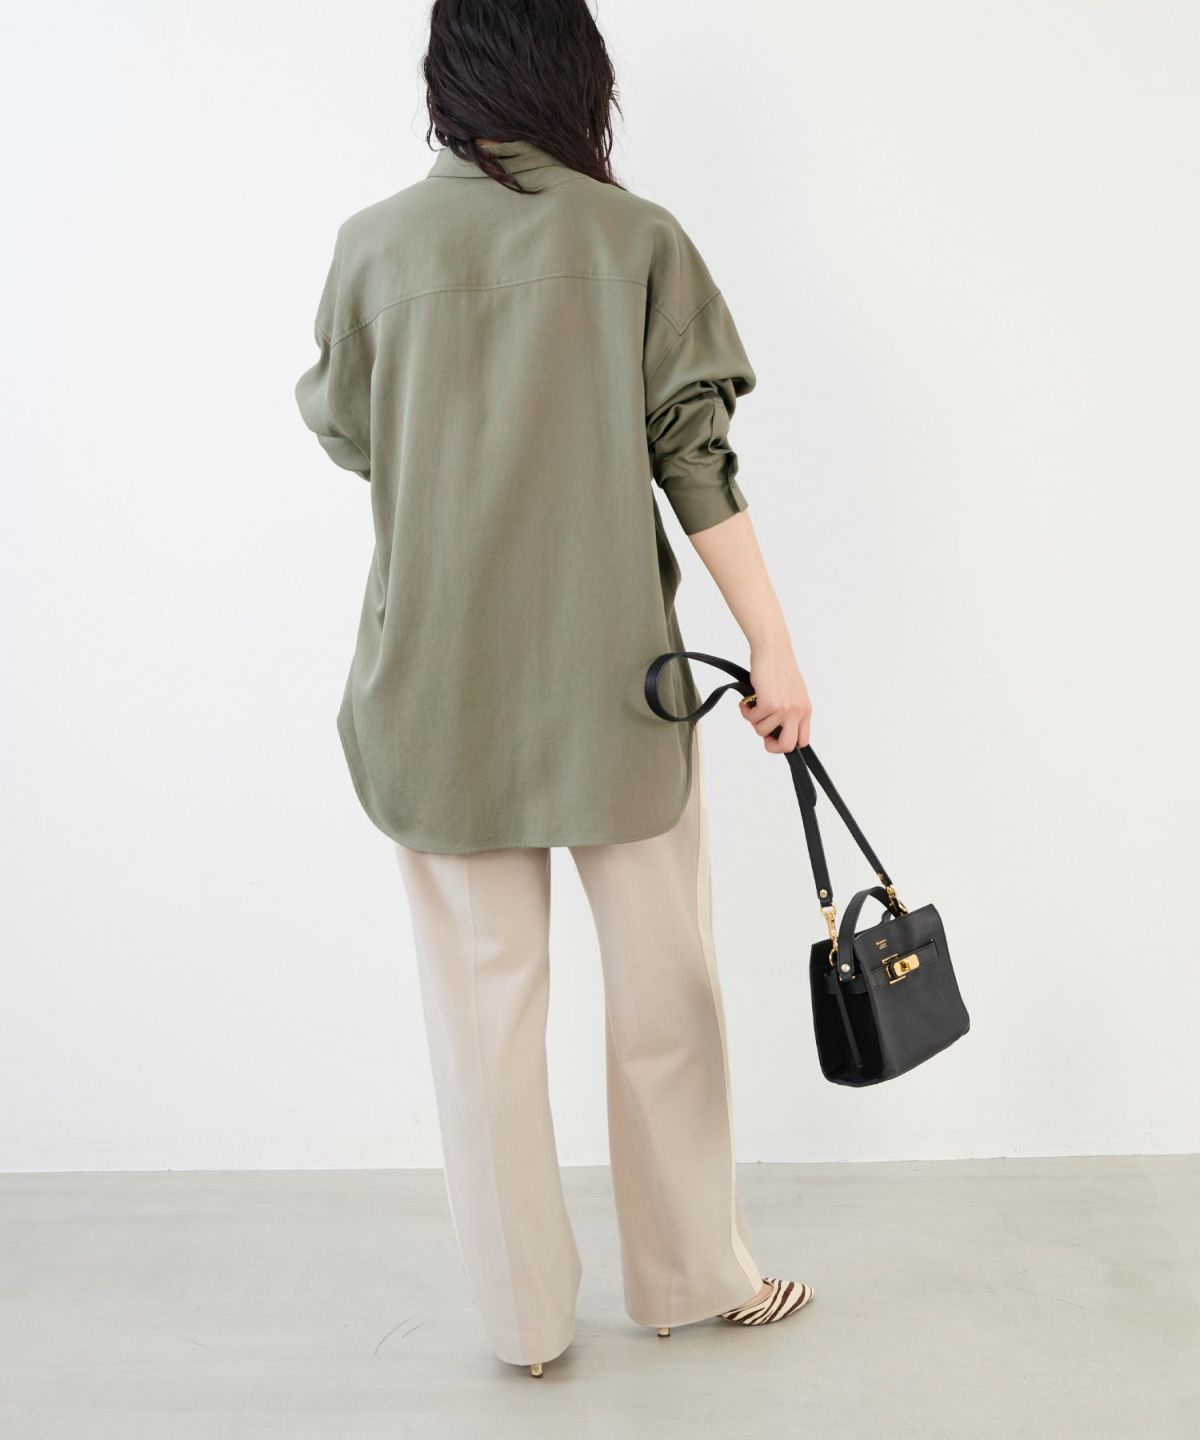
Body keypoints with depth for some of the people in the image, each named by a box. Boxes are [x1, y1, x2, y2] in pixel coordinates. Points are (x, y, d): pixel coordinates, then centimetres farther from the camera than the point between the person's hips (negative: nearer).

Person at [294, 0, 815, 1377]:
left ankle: (525, 1316, 23)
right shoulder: (638, 239, -2)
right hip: (612, 679, 0)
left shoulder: (374, 244, -1)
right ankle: (693, 1275, 31)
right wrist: (774, 649, -3)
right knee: (661, 989, 15)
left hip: (438, 686, 1)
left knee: (482, 1003, 11)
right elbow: (699, 462, -6)